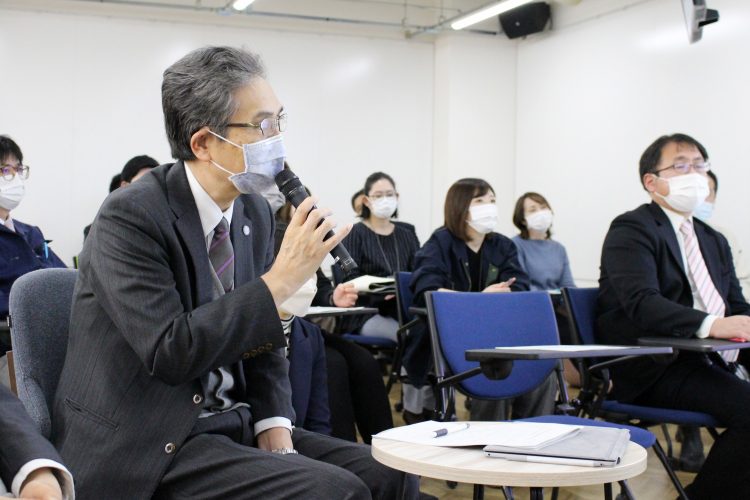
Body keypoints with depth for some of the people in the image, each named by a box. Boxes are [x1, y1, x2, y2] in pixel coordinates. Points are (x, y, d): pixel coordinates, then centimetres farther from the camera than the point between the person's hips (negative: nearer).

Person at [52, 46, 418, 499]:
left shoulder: (255, 212, 6)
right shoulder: (130, 217, -16)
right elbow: (170, 353, -24)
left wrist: (275, 431, -4)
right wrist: (280, 280, -22)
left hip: (233, 424, 7)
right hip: (150, 448, -7)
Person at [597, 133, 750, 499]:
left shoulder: (715, 242, 22)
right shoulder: (631, 229, -4)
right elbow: (641, 302, -20)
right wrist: (711, 325, -35)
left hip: (702, 362, 7)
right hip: (653, 371, -7)